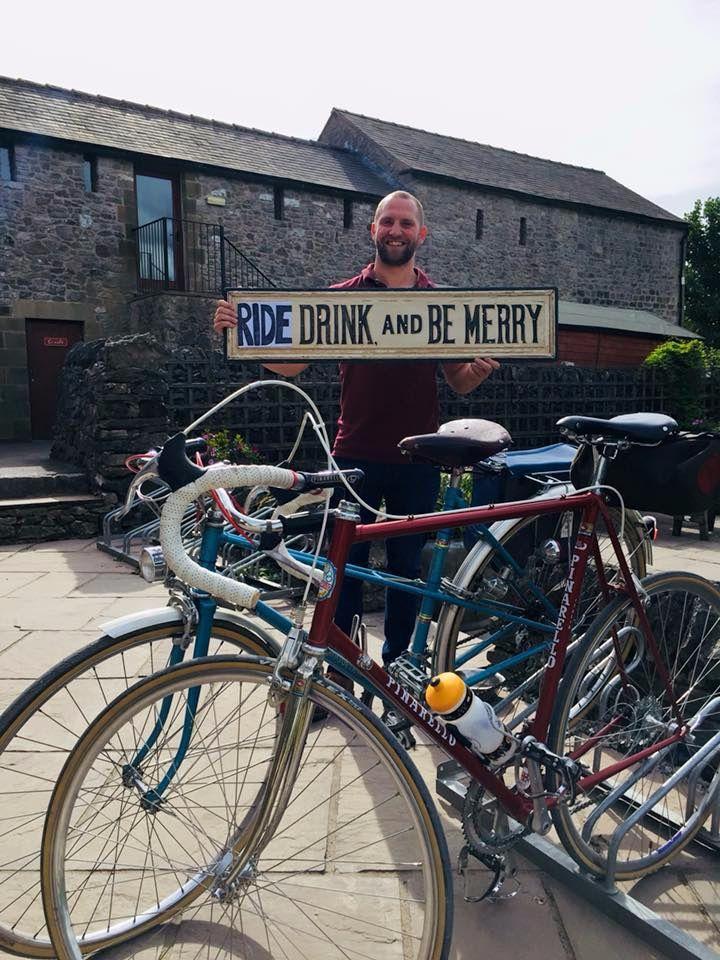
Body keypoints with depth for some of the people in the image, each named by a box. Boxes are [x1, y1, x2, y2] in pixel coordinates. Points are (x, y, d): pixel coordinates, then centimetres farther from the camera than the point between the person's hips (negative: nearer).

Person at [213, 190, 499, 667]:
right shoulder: (341, 297, 4)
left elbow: (459, 381, 9)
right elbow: (291, 363, 1)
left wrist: (481, 368, -13)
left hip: (417, 459, 1)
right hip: (355, 455, -1)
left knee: (407, 566, 12)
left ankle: (396, 663, 30)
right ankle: (341, 670, 20)